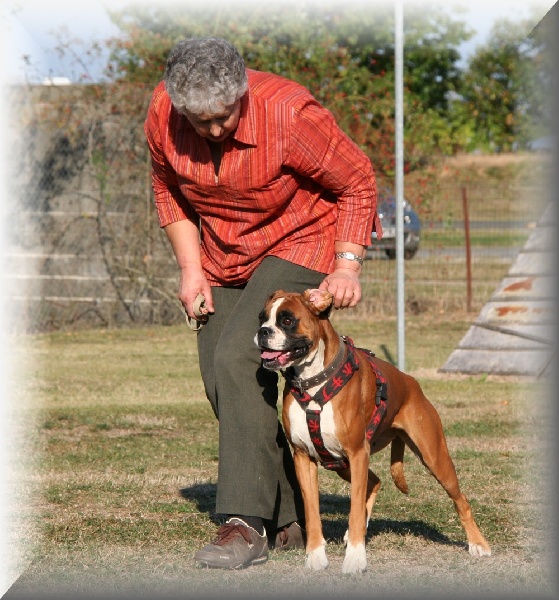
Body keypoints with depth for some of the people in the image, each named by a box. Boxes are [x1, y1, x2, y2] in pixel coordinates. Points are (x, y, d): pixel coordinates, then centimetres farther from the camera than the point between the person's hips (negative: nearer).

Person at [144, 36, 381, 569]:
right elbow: (167, 189, 7)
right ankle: (290, 518, 17)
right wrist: (190, 266, 0)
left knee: (240, 358, -25)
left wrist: (347, 266, -21)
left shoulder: (289, 114, -28)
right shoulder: (162, 116, -14)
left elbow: (357, 182, -14)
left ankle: (247, 524, -25)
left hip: (297, 246, -6)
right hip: (222, 259, 6)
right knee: (220, 382, 3)